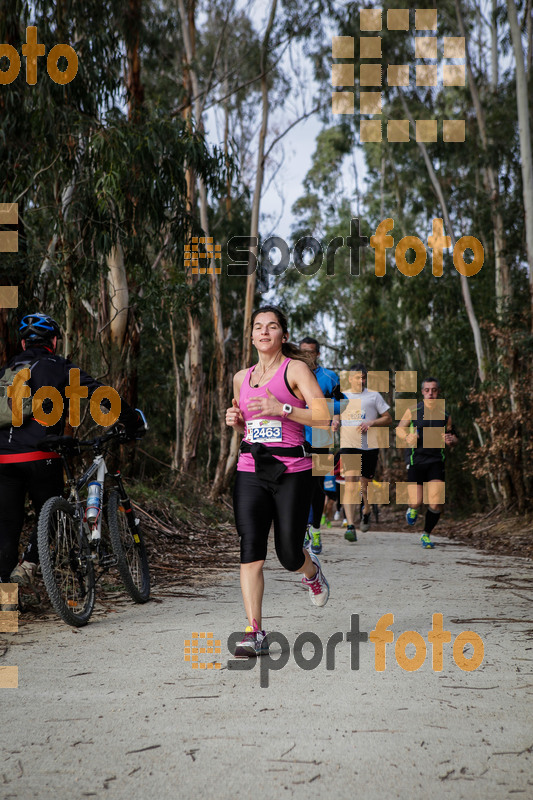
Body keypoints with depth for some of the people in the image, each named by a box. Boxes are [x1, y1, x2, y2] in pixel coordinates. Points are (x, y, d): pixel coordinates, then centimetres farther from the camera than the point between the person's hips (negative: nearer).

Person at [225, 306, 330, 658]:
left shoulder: (296, 369, -1)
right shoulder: (242, 378, 14)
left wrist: (283, 409, -21)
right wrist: (235, 420, 6)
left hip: (292, 472, -4)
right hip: (250, 472, 4)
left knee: (289, 555, 3)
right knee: (250, 552, -10)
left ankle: (312, 570, 40)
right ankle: (255, 632, -6)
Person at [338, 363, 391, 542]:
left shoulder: (374, 396, 6)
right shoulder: (342, 397, 10)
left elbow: (388, 418, 7)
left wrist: (371, 423, -10)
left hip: (369, 447, 0)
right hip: (348, 446, 0)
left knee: (365, 485, 8)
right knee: (350, 482, -16)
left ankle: (366, 513, 40)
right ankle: (350, 525, -20)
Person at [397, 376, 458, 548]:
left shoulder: (444, 415, 8)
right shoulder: (413, 411, 3)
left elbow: (453, 436, 17)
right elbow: (399, 428, 11)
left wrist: (451, 441, -7)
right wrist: (407, 437, -11)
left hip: (436, 461, 1)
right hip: (415, 460, -1)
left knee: (436, 504, -10)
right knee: (416, 502, -5)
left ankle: (426, 534, 12)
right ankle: (413, 509, 34)